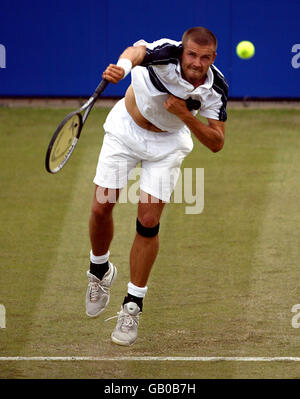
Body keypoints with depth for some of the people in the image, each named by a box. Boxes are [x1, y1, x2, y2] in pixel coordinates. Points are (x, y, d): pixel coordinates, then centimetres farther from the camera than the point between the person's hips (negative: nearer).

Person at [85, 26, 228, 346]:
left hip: (168, 143, 1)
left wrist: (185, 116, -34)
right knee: (102, 207, -3)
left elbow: (216, 143, -18)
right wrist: (123, 66, -73)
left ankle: (133, 305, 7)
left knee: (148, 222, -7)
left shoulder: (216, 88, -23)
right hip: (126, 128, -1)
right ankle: (100, 270, 29)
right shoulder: (167, 54, -30)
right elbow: (138, 51, -51)